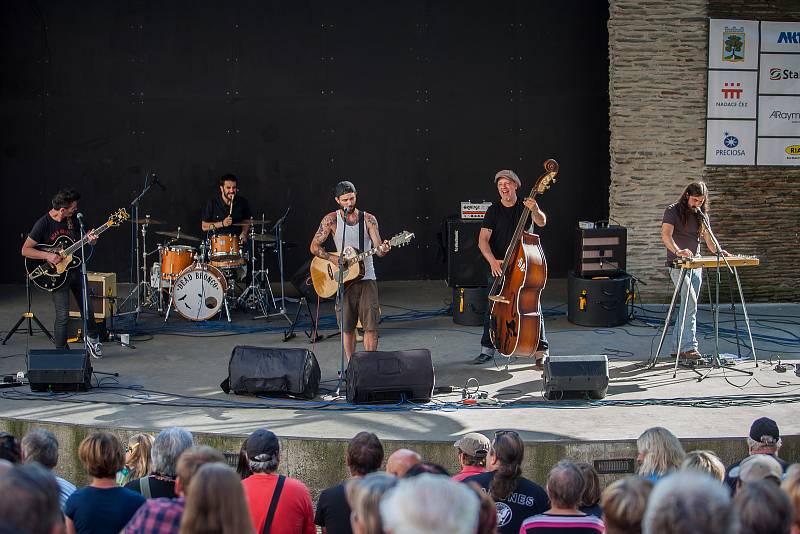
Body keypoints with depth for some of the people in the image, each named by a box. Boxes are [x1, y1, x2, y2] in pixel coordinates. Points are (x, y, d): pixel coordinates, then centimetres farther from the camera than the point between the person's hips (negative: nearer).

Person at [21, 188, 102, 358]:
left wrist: (88, 239, -9)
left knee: (87, 309, 14)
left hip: (75, 270, 6)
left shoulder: (72, 219, -1)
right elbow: (25, 250, -15)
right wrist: (48, 256, -25)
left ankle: (92, 338, 39)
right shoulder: (43, 224, -17)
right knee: (63, 316, -9)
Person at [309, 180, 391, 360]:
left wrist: (383, 249, -29)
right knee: (347, 327, 3)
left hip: (366, 278, 0)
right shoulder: (331, 220, 0)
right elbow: (314, 246, -1)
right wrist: (334, 258, -15)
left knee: (371, 326, -5)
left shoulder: (368, 219, 2)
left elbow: (378, 248, -5)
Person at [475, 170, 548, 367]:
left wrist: (535, 210, -38)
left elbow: (541, 222, -16)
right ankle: (487, 350, 17)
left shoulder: (525, 207, 2)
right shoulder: (494, 210, 1)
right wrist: (492, 261, -22)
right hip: (498, 267, 1)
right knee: (493, 308, 3)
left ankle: (541, 352, -3)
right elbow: (483, 240, -6)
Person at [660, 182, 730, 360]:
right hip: (678, 265, -7)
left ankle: (681, 348, 14)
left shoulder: (701, 214, 14)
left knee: (689, 306, 8)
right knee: (690, 303, -18)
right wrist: (678, 251, -38)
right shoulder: (673, 211, -6)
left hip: (696, 265, 7)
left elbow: (708, 239, 10)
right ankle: (689, 347, -20)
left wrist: (718, 251, -12)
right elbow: (666, 235, -20)